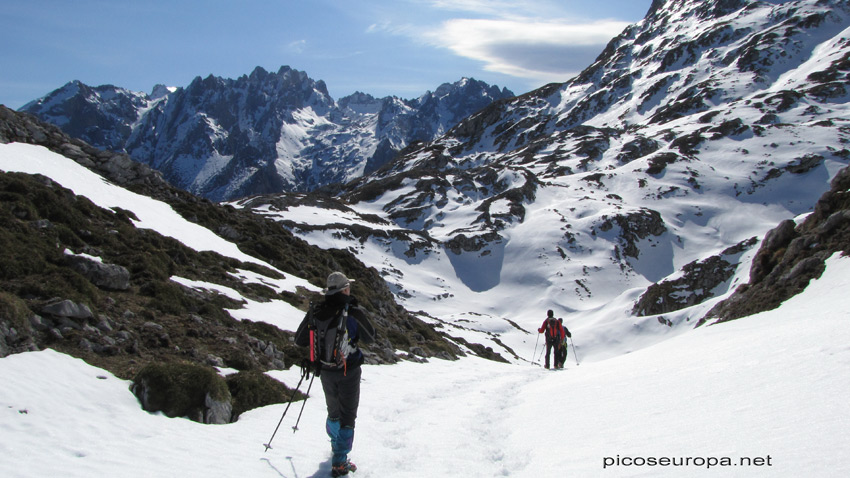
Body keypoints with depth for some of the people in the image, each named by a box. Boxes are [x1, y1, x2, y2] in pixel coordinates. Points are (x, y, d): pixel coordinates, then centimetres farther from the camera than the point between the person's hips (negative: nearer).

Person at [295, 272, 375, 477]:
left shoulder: (315, 312, -8)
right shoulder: (353, 312, -18)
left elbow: (300, 340, 1)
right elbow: (369, 338, -3)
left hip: (326, 371, 4)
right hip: (349, 371, -4)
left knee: (333, 411, 24)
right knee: (347, 415, 6)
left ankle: (336, 446, 45)